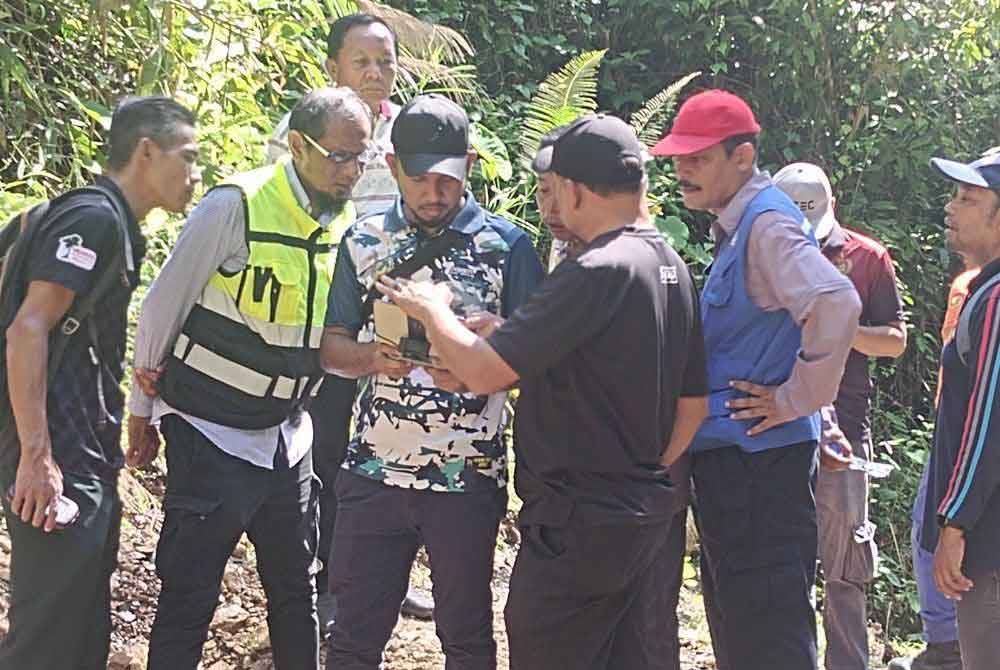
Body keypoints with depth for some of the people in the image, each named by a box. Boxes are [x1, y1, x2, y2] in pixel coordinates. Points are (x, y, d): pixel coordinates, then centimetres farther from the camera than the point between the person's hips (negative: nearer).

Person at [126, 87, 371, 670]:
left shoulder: (347, 222, 1)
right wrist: (142, 412, -2)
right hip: (212, 434, -6)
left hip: (288, 439, 6)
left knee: (296, 589, 16)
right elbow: (162, 309, -9)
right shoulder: (237, 206, -17)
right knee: (189, 598, 0)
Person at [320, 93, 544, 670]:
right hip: (374, 471, 2)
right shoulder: (365, 242, 5)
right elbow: (332, 346, 7)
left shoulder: (507, 245, -3)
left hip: (468, 476, -2)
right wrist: (372, 356, -15)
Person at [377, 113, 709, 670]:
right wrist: (644, 474, 18)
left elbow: (483, 371, -21)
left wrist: (432, 308, -4)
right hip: (647, 515, 9)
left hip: (577, 524, -9)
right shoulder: (674, 268, 7)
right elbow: (693, 403, 12)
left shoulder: (596, 273, -21)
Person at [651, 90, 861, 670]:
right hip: (728, 452, 10)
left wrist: (797, 400, -23)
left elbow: (836, 303, -31)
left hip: (759, 456, -10)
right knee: (736, 621, 18)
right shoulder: (738, 225, 15)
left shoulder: (768, 221, -15)